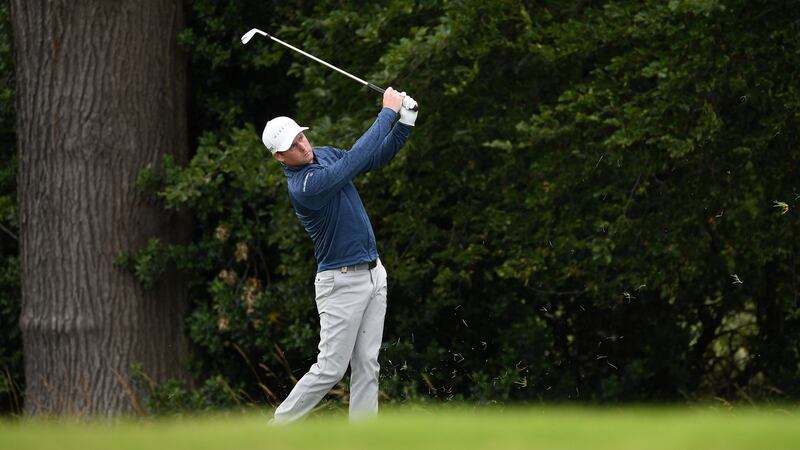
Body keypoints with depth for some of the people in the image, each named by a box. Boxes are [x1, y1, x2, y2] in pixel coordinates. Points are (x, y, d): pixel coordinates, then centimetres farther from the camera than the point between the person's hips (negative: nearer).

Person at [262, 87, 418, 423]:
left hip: (373, 275, 8)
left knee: (367, 366, 4)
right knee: (330, 369, -6)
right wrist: (388, 112, -20)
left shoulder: (323, 155, 5)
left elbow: (376, 157, 11)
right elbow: (356, 159, -27)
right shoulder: (304, 187, -24)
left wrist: (405, 124, -5)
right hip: (341, 282, -8)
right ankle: (277, 428, 7)